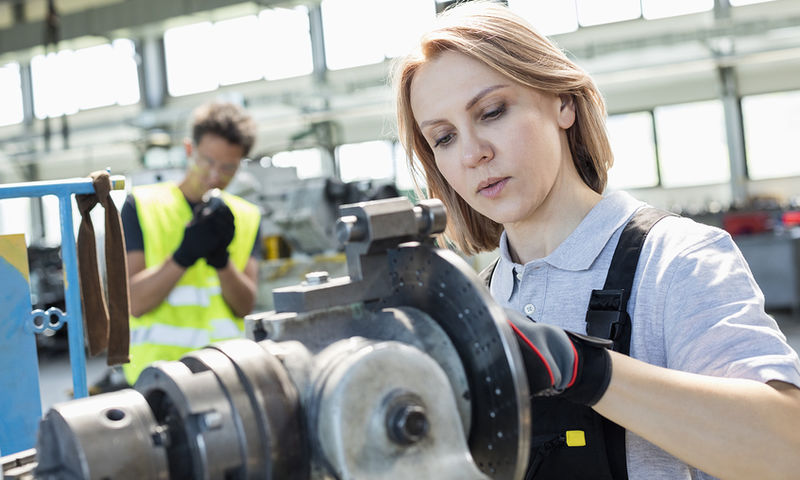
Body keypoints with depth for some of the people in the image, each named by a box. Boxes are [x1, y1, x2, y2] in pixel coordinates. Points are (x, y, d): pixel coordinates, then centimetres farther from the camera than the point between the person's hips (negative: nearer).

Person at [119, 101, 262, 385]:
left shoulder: (245, 217, 14)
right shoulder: (143, 205, 5)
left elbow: (245, 306, 2)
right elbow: (135, 301, -5)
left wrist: (221, 259, -15)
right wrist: (184, 255, -17)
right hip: (159, 367, -3)